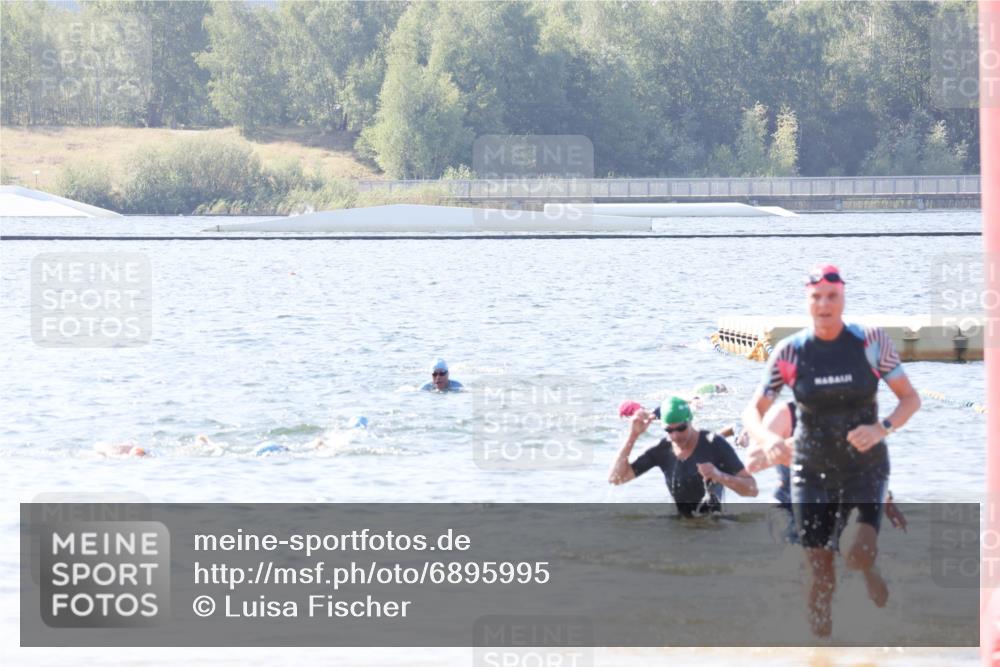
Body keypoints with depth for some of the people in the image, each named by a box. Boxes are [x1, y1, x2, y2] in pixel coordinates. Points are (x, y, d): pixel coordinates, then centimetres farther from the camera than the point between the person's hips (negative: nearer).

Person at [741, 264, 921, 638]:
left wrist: (882, 429, -22)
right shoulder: (790, 352, -6)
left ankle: (869, 569, 14)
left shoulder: (871, 341, -8)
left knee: (857, 552, -23)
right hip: (812, 470, 1)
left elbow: (911, 399, -2)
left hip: (864, 467, -1)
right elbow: (753, 411, -1)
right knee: (820, 574, -4)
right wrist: (767, 439, -25)